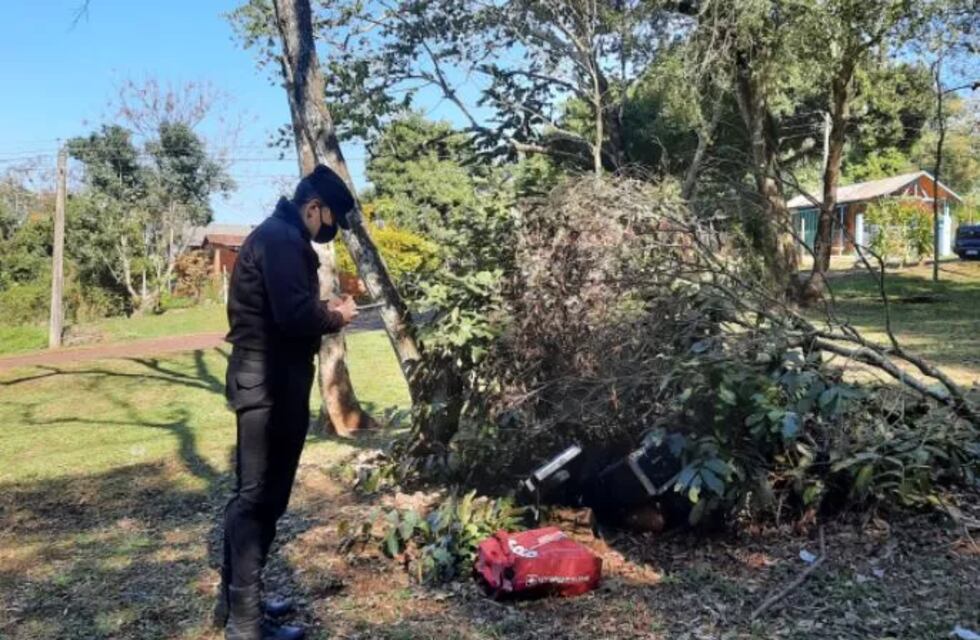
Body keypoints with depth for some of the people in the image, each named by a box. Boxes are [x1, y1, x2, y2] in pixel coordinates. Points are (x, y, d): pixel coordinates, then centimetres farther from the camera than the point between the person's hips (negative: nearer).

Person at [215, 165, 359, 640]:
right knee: (259, 498, -5)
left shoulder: (275, 234, 19)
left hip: (265, 382, 11)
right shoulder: (282, 239, -15)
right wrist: (335, 317, -8)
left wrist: (323, 310, 7)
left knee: (254, 496, 16)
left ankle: (236, 601, 27)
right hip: (270, 386, -11)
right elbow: (295, 315, -27)